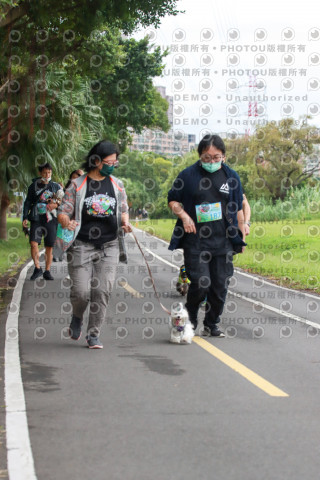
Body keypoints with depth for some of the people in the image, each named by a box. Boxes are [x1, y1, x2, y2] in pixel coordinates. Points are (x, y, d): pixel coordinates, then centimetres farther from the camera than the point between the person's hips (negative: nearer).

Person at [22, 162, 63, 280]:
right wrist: (25, 218, 3)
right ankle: (37, 268, -5)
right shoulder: (33, 186, 9)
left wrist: (56, 204, -10)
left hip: (50, 219, 1)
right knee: (33, 243, -16)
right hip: (36, 219, -1)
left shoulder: (56, 186, 11)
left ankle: (47, 271, 10)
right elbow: (27, 203, 12)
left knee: (49, 247, 0)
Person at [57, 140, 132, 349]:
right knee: (81, 291, -8)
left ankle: (94, 334, 6)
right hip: (82, 245, -2)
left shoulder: (117, 185, 11)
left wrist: (125, 223, -2)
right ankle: (77, 317, 25)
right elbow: (63, 213, 1)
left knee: (103, 291, -6)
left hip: (109, 246, 2)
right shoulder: (78, 185, 1)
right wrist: (67, 222, -22)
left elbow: (124, 210, 20)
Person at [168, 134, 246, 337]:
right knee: (200, 283, -10)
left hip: (223, 241, 3)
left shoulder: (231, 176, 7)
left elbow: (238, 208, 15)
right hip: (195, 241, -3)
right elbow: (173, 200, 10)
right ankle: (190, 319, 15)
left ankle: (212, 324, 20)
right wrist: (184, 215, -8)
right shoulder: (188, 175, 0)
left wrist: (242, 236, 14)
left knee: (220, 286, 4)